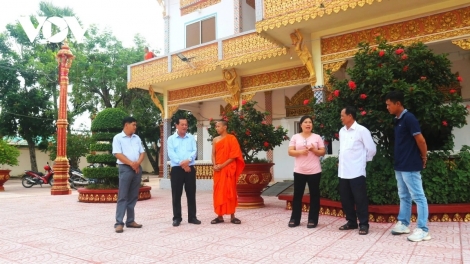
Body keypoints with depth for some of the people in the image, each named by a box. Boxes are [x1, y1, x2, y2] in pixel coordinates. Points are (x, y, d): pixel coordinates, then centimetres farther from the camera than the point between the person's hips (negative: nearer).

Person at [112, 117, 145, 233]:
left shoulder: (137, 138, 16)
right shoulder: (118, 138, -2)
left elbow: (142, 152, 12)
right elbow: (118, 154, -11)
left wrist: (138, 163, -7)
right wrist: (131, 163, -16)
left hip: (137, 168, 6)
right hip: (125, 168, -6)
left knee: (133, 196, 9)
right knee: (122, 196, -6)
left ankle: (130, 220, 16)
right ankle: (119, 223, -3)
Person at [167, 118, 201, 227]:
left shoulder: (191, 138, 10)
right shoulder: (171, 139, 4)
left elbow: (194, 151, 0)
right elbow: (171, 154, -8)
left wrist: (188, 160, -19)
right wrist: (181, 163, -16)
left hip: (190, 168, 2)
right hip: (176, 169, -2)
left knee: (191, 194, 6)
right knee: (176, 195, 3)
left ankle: (192, 217, 16)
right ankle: (177, 218, 12)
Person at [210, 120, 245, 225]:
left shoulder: (231, 138, -4)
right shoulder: (215, 140, 12)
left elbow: (234, 155, -10)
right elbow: (213, 154, 11)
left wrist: (222, 165, -14)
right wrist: (214, 165, -7)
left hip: (228, 169, -5)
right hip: (218, 170, 5)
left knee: (230, 191, 0)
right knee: (218, 192, 5)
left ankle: (232, 216, 9)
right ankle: (220, 216, 13)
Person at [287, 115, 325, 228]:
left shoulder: (317, 137, 5)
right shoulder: (295, 137, 5)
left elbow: (323, 152, 3)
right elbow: (290, 152, 0)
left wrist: (314, 150, -16)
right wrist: (300, 152, -18)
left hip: (314, 171, 0)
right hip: (299, 171, 0)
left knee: (314, 195, 5)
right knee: (297, 194, 6)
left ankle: (312, 220, 15)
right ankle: (294, 219, 17)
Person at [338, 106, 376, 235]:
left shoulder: (362, 130, -9)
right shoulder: (342, 131, 12)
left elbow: (372, 149, -5)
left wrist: (363, 160, 4)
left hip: (356, 171, -7)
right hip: (343, 171, 7)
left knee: (360, 199, 1)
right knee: (345, 198, 12)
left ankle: (363, 224, 12)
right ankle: (351, 222, 25)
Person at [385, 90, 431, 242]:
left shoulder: (409, 118, -15)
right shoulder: (398, 120, 12)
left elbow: (420, 140, -16)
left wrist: (424, 157, -4)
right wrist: (398, 162, 16)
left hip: (410, 166, -9)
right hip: (400, 165, 9)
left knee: (418, 197, -1)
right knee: (404, 197, 17)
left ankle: (423, 230, 7)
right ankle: (403, 224, 27)